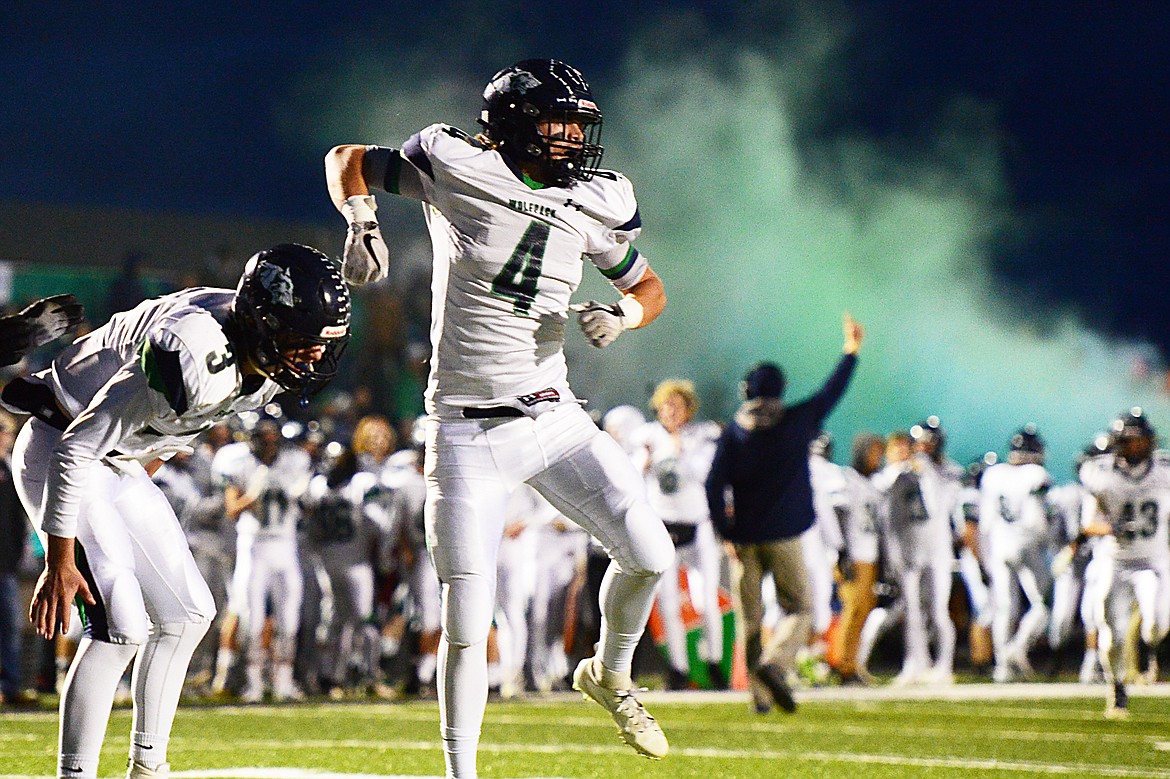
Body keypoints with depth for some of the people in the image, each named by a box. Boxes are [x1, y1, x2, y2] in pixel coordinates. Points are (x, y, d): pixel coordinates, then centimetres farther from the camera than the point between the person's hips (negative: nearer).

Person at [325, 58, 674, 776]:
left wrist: (625, 313, -7)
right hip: (468, 433, -4)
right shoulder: (456, 166, -8)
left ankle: (611, 675, 23)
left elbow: (650, 287, 16)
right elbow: (347, 159, 5)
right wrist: (362, 222, -15)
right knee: (468, 625, -7)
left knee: (650, 555, -7)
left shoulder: (597, 202, 3)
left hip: (555, 415, 4)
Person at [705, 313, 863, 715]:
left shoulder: (733, 433, 1)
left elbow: (714, 486, -5)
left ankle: (760, 693, 5)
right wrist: (851, 351, 25)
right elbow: (832, 393, 12)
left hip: (744, 539, 2)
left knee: (751, 617, 9)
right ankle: (774, 663, -22)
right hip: (783, 537, -2)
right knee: (800, 608, 4)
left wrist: (727, 534, 0)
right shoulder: (797, 422, -2)